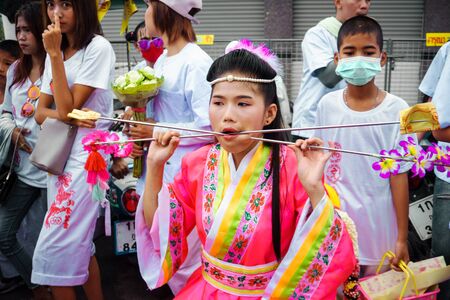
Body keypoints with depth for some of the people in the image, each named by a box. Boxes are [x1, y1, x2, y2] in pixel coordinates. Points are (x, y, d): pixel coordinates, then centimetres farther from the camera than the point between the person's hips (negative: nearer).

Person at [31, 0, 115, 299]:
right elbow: (41, 112, 9)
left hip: (86, 157, -8)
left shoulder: (99, 48, -11)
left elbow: (67, 107, -16)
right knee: (78, 247, 15)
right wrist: (67, 116, -12)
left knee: (54, 253, -6)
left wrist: (55, 54, -14)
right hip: (58, 155, 8)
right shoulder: (56, 52, 12)